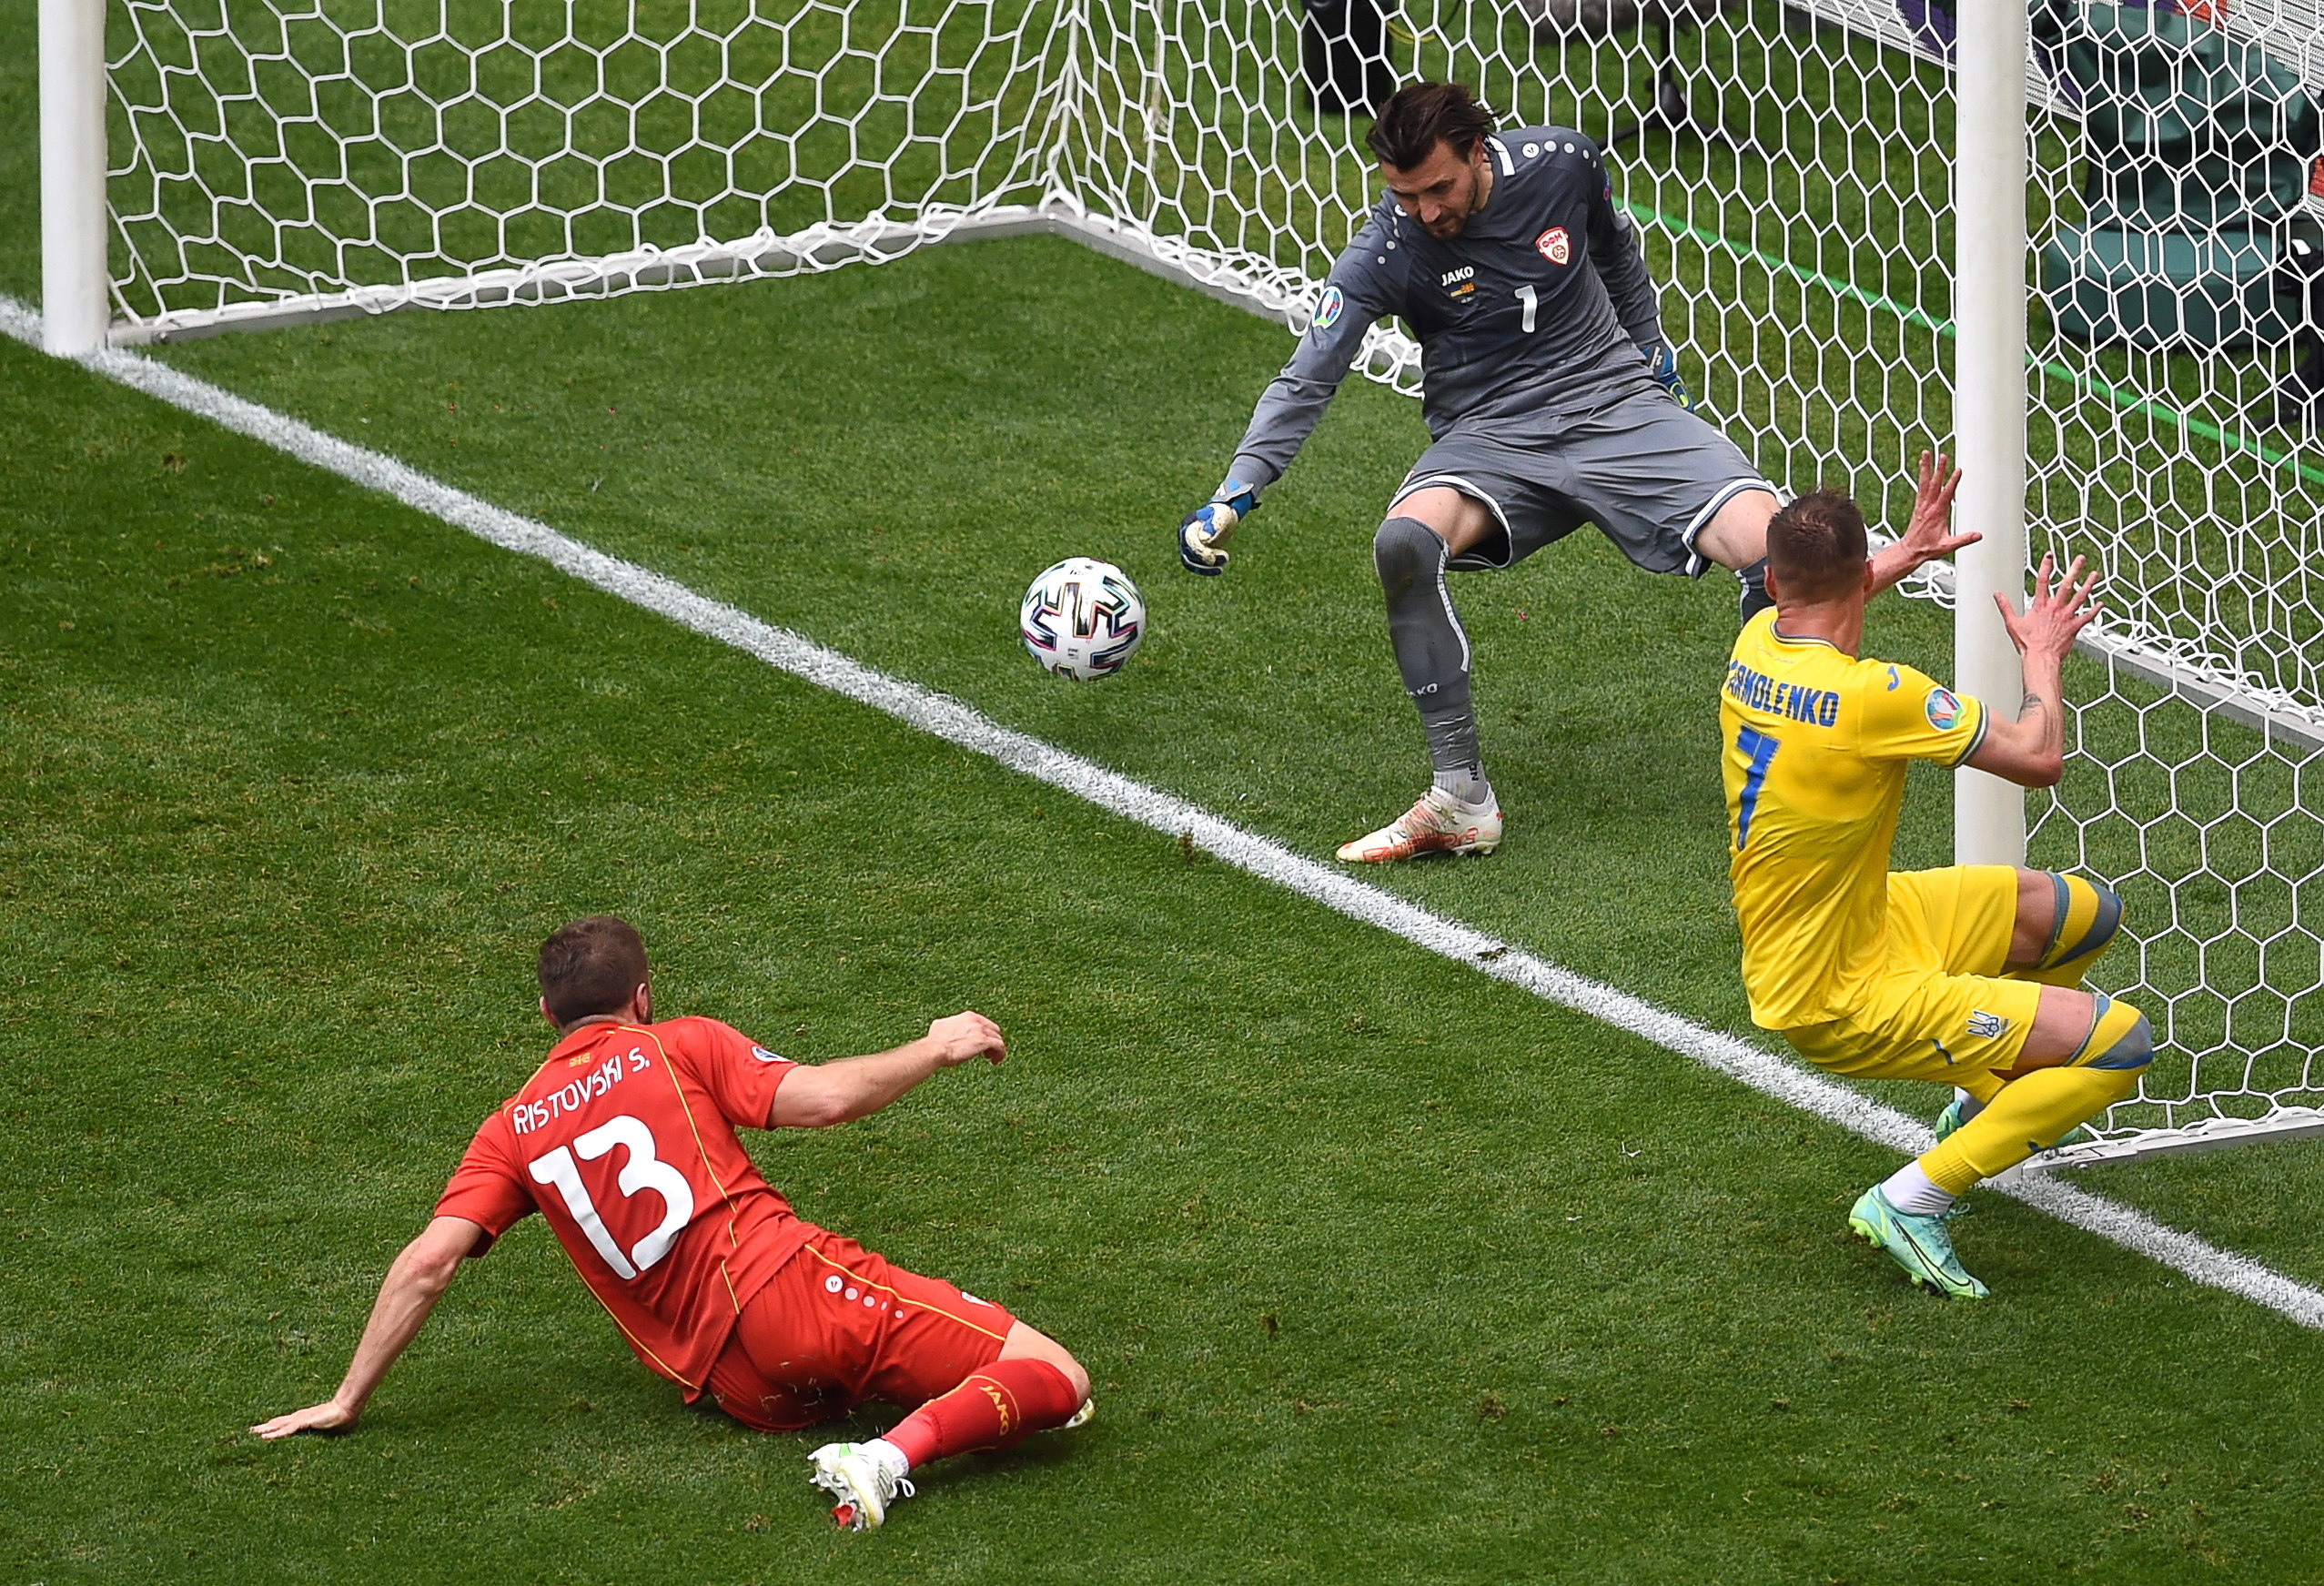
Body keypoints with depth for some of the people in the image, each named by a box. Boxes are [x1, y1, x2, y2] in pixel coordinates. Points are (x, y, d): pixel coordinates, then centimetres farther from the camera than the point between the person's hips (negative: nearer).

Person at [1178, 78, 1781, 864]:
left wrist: (1652, 350, 27)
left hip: (1618, 407, 1)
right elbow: (1307, 379, -13)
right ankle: (1462, 801, -26)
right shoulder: (1387, 248, -13)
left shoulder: (1563, 162, -6)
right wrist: (1234, 495, -23)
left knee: (1771, 544, -23)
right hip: (1489, 438, -1)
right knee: (1406, 541, -35)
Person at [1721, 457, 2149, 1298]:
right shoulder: (1870, 695, -29)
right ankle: (1910, 1199, -10)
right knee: (2122, 1041, -13)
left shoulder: (1756, 645, -3)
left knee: (2087, 914, 20)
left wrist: (1905, 553, 33)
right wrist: (2043, 654, 0)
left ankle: (1983, 1099, 41)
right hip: (1841, 1002, -9)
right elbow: (2038, 757, -19)